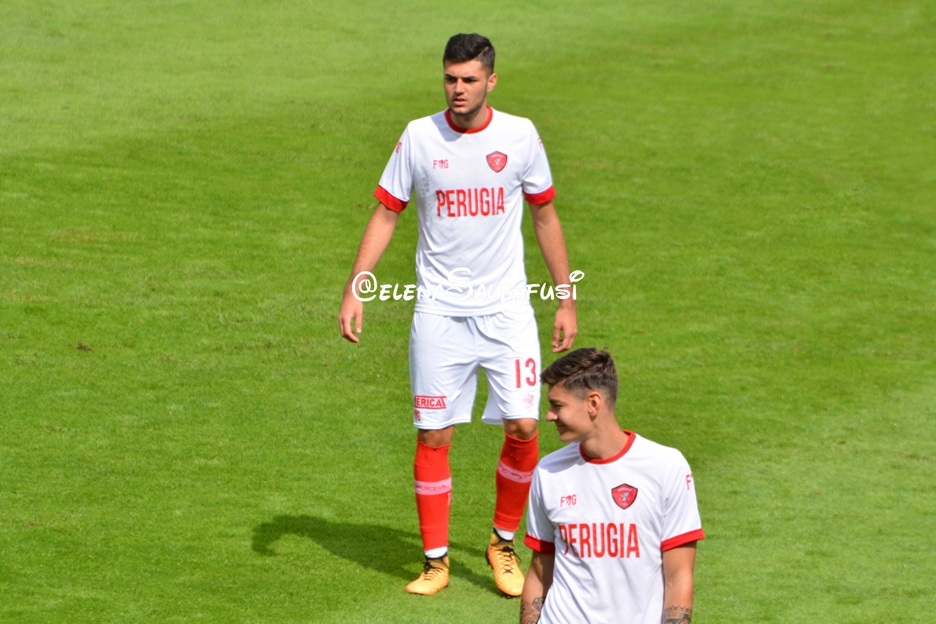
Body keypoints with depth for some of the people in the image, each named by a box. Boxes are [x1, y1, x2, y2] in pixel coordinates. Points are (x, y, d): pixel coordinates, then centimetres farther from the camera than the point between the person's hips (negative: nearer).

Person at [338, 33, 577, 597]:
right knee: (434, 435, 0)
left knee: (523, 428, -8)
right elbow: (386, 213, 6)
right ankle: (436, 560, 13)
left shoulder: (519, 136, -1)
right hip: (439, 311, 0)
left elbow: (546, 217, 9)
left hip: (507, 307, 0)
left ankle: (504, 544, 14)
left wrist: (567, 301, 9)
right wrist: (355, 289, -2)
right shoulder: (419, 137, -2)